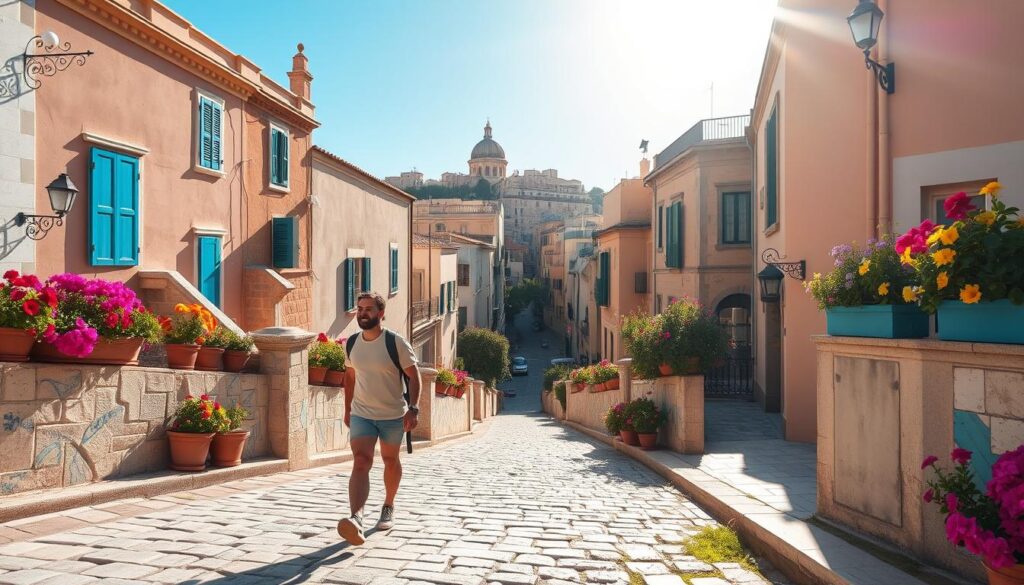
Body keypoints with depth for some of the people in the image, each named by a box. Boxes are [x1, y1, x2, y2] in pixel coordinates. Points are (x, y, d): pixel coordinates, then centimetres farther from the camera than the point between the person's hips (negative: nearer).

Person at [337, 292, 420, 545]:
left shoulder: (396, 342, -13)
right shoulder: (351, 343, 0)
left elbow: (413, 376, -11)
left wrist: (413, 408, -20)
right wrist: (347, 409, 15)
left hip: (393, 415, -2)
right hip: (361, 414, 2)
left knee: (391, 462, 15)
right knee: (361, 462, -15)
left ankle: (388, 508, 37)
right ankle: (356, 518, -28)